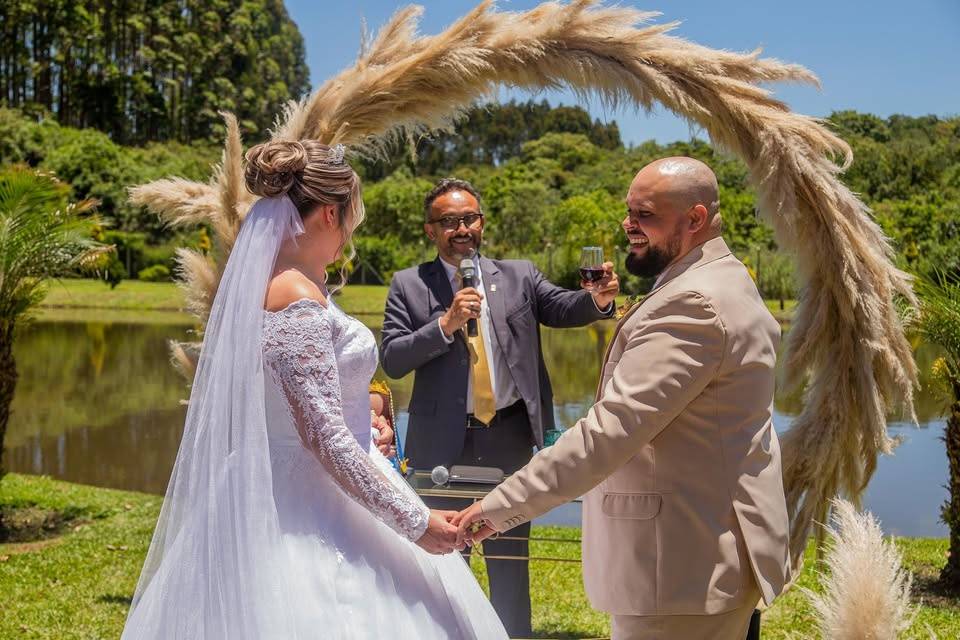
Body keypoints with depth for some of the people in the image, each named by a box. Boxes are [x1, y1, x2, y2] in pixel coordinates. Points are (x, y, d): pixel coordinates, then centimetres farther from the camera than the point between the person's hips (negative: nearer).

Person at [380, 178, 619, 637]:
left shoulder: (519, 276, 5)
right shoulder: (409, 285, 1)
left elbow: (563, 308, -11)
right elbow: (391, 360, -7)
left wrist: (598, 298, -32)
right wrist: (445, 324, -20)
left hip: (510, 435, 1)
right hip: (444, 441, -1)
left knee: (511, 554, 13)